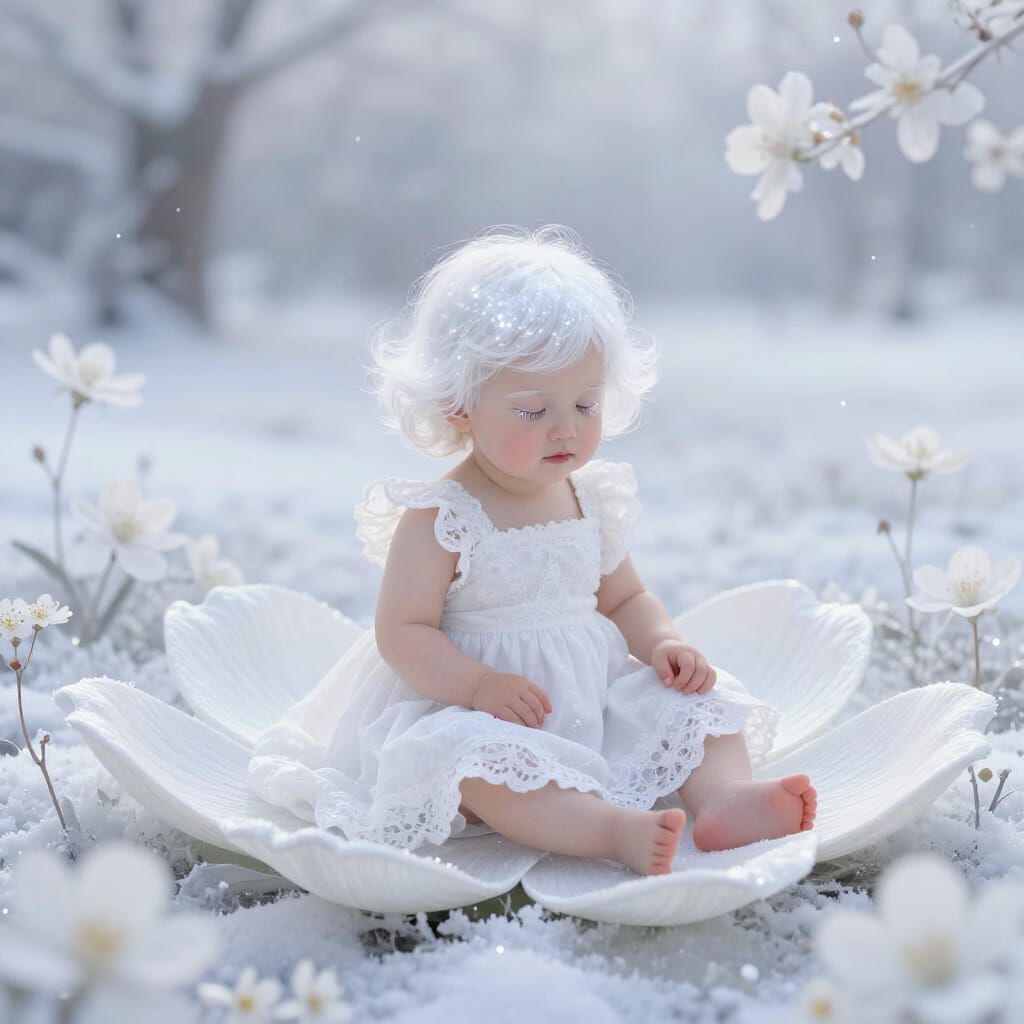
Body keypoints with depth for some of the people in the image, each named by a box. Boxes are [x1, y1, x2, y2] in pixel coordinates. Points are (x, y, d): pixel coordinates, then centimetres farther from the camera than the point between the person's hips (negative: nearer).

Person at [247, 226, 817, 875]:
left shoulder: (592, 502, 7)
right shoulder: (438, 519, -12)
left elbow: (624, 598, 18)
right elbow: (403, 633, -15)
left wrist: (664, 643, -3)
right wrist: (478, 684, -30)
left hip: (596, 696, 7)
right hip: (475, 713, -6)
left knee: (691, 697, -6)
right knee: (472, 754, -36)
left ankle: (724, 797, -28)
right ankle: (616, 828, -48)